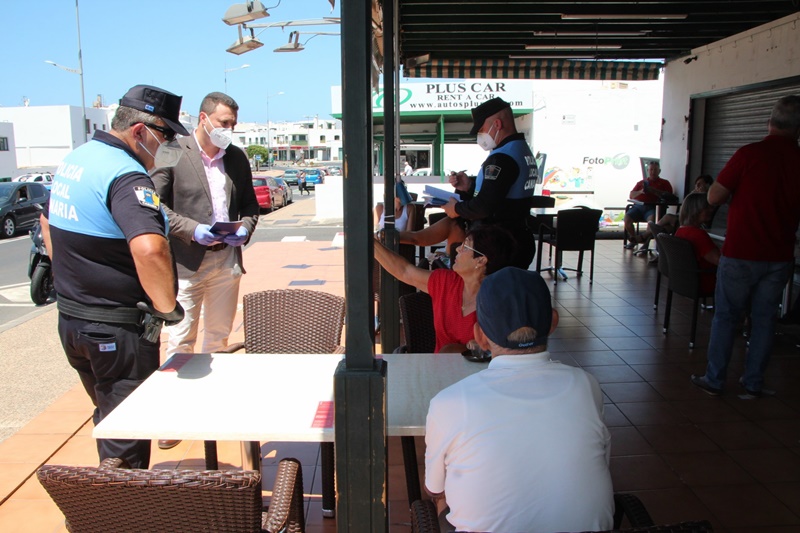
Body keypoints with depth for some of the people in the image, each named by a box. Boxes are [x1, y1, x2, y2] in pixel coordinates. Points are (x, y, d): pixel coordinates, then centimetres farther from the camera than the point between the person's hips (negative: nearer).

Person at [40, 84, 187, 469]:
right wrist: (167, 308, -24)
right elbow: (148, 248, -40)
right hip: (117, 330, -9)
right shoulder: (125, 175, -23)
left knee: (110, 419, 25)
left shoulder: (76, 159, 8)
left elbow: (48, 219, 25)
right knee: (126, 434, 6)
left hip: (70, 318, 9)